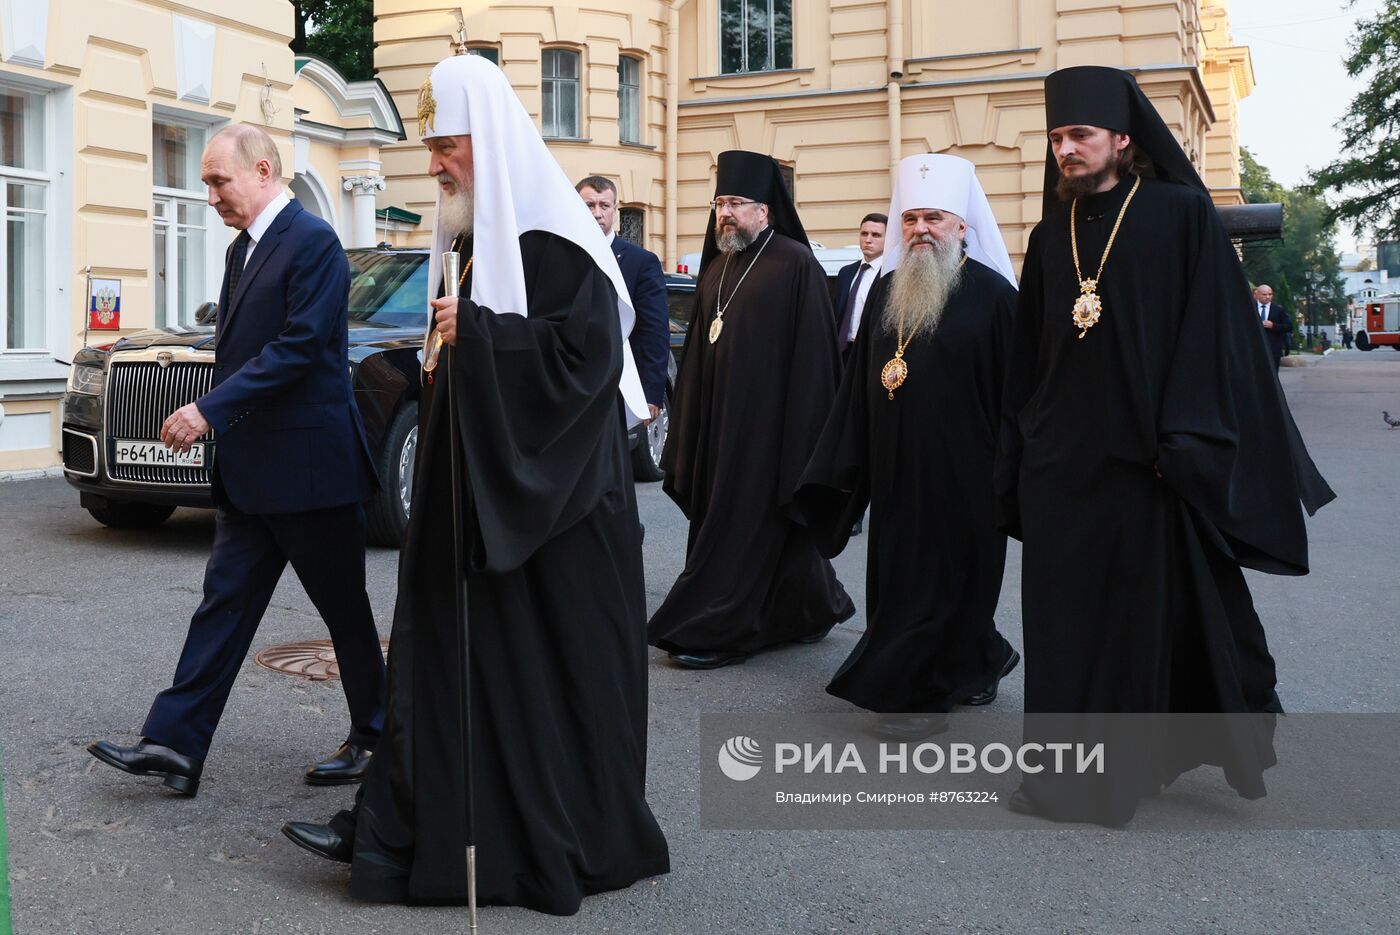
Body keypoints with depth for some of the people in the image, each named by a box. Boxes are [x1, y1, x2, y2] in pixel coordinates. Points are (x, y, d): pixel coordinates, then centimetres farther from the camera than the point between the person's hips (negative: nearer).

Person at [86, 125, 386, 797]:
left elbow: (299, 347, -22)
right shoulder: (242, 250, 15)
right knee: (224, 604, 8)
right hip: (250, 471, 9)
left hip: (308, 466, -9)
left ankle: (375, 740, 20)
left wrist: (211, 410, -24)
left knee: (345, 611, 5)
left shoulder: (312, 242, -13)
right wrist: (209, 422, 9)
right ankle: (174, 744, 11)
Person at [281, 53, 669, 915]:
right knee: (448, 651, 10)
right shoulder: (472, 238, 14)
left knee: (550, 661, 1)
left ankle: (571, 839, 16)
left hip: (549, 494, -9)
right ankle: (400, 829, 17)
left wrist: (475, 333, -20)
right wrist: (444, 353, 6)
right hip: (473, 487, 9)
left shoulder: (554, 235, -14)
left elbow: (587, 352, -22)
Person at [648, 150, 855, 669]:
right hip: (718, 420, 8)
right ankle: (811, 610, 28)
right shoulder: (717, 267, 13)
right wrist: (689, 425, 10)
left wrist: (799, 429, -15)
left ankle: (718, 632, 4)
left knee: (745, 523, -3)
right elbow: (698, 352, 15)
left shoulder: (795, 265, -8)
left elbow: (813, 354, -12)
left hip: (768, 423, -8)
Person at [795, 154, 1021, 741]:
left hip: (960, 469, -6)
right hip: (895, 468, 6)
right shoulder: (885, 292, 10)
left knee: (939, 577, 3)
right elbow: (860, 382, 13)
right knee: (899, 574, 13)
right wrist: (845, 467, 10)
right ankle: (978, 660, 33)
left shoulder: (992, 293, -8)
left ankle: (917, 689, 14)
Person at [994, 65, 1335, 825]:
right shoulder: (1049, 237, 11)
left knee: (1157, 612, 5)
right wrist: (1017, 461, 8)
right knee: (1064, 620, 6)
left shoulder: (1182, 216, -3)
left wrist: (1183, 443, -15)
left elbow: (1212, 333, -8)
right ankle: (1069, 771, 17)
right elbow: (1026, 358, 12)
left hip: (1146, 458, -4)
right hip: (1059, 462, 4)